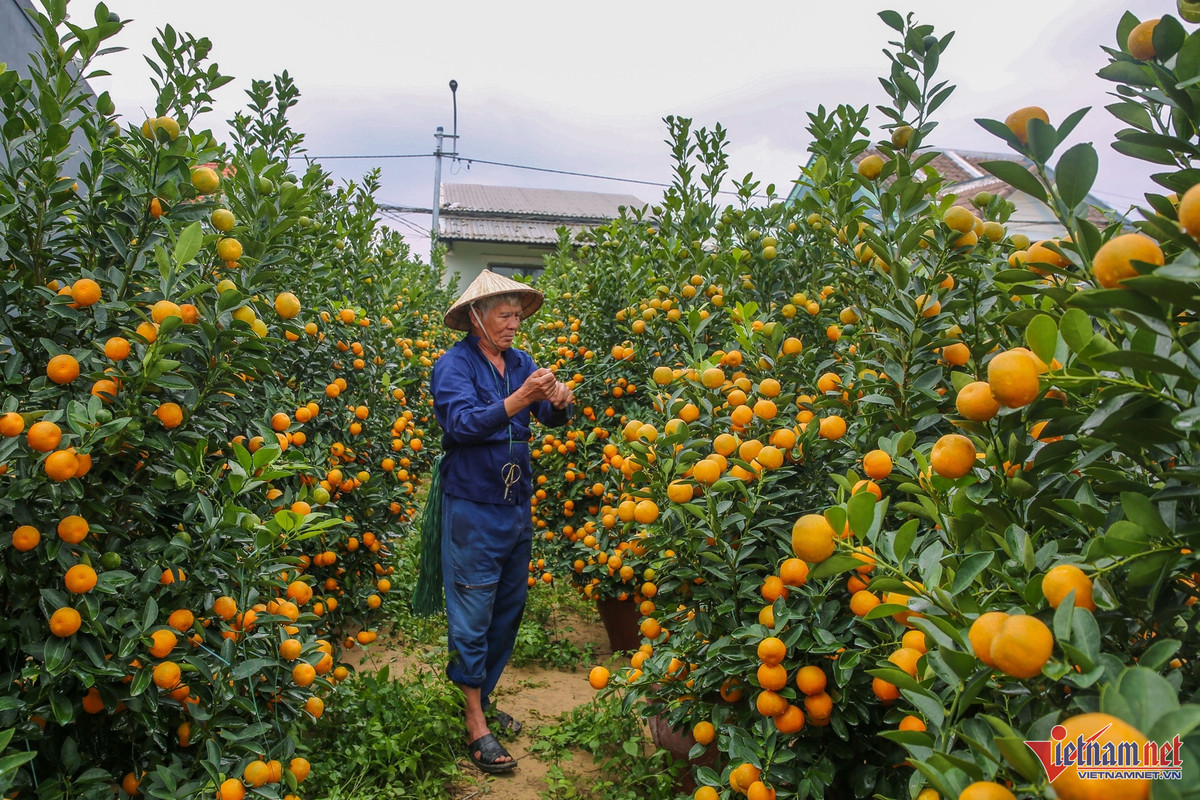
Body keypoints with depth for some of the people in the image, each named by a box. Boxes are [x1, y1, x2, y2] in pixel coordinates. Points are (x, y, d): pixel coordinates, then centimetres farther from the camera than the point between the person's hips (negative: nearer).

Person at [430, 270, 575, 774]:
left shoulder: (520, 362, 7)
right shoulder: (454, 364, -10)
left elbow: (550, 418, 3)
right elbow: (463, 423, -23)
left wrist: (559, 402, -19)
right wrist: (518, 400, -33)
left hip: (517, 507, 7)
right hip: (472, 509, -7)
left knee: (509, 609, 15)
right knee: (472, 615, 0)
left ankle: (482, 699, 31)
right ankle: (474, 725, 11)